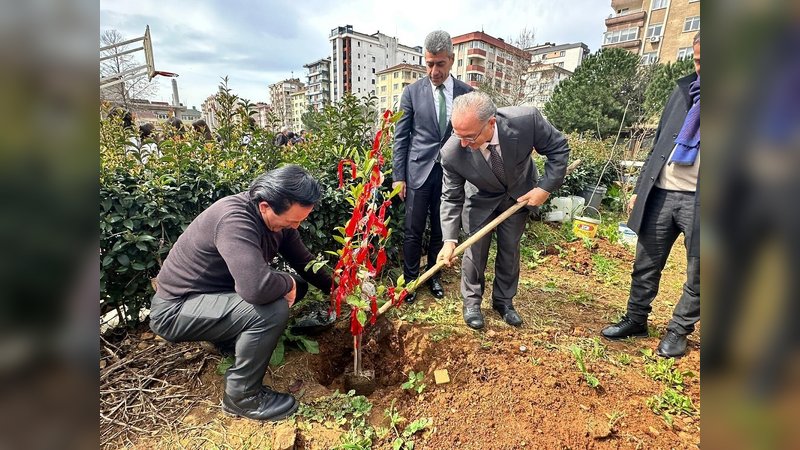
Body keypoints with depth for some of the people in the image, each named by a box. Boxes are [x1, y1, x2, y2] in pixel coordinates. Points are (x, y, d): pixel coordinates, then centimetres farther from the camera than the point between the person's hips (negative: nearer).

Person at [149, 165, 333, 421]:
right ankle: (242, 397, -6)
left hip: (218, 292, 8)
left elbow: (304, 262, 4)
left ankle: (231, 336, 14)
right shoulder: (234, 219, -34)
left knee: (298, 286, 3)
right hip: (175, 309, -8)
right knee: (273, 310, -30)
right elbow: (256, 287, -45)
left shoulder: (279, 217, -7)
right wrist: (288, 284, -24)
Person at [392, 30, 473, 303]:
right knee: (413, 231, 2)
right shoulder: (412, 92, 1)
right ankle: (410, 279, 20)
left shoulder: (466, 93, 5)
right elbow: (401, 136, 2)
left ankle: (433, 276, 29)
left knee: (440, 229, 11)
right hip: (419, 171, -1)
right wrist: (398, 176, -3)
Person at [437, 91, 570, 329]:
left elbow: (558, 147, -15)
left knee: (510, 250, 9)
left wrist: (546, 187, -23)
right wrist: (450, 240, -28)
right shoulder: (451, 152, -33)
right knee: (475, 250, 2)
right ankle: (471, 302, 25)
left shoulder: (527, 119, -35)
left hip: (519, 194, 1)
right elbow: (451, 198, -20)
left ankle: (503, 301, 30)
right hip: (481, 199, -1)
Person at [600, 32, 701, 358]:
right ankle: (635, 320, 28)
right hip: (661, 192, 4)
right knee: (646, 265, 12)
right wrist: (640, 189, 11)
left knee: (697, 274, 10)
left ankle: (678, 330, 29)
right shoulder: (684, 88, 11)